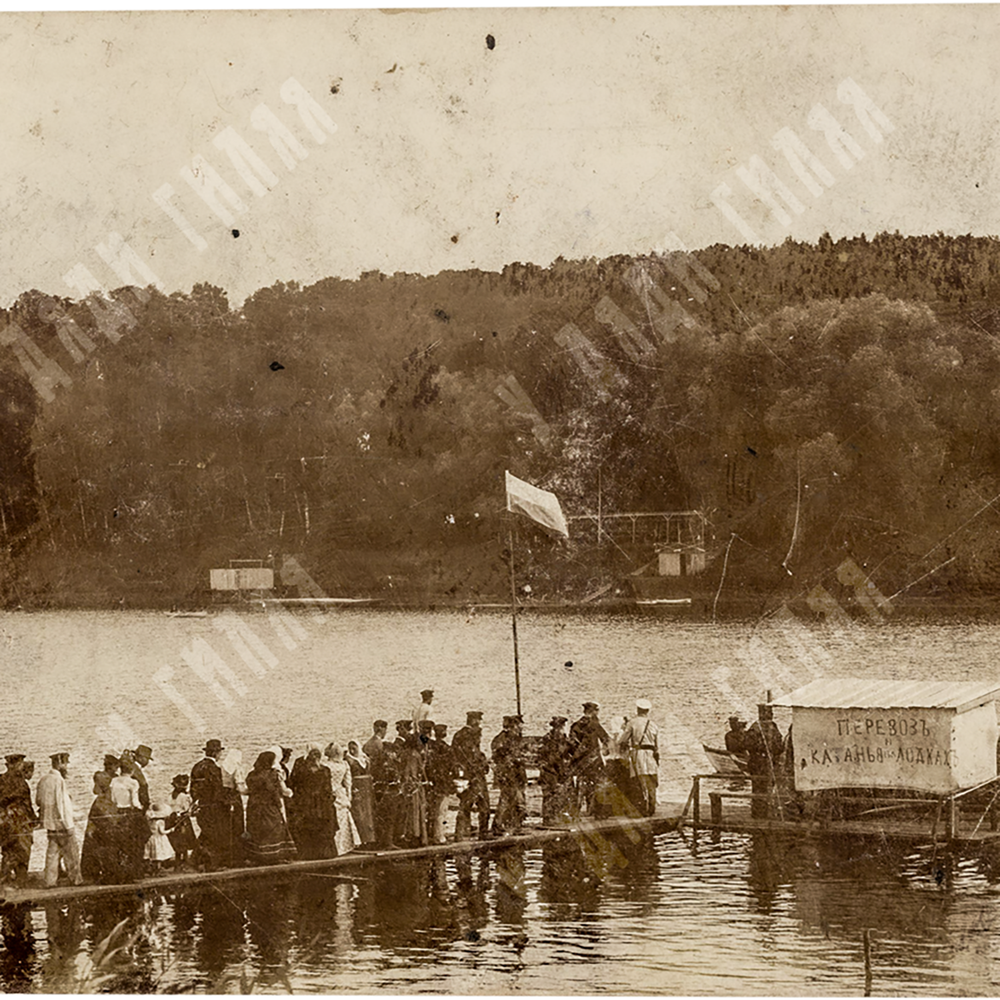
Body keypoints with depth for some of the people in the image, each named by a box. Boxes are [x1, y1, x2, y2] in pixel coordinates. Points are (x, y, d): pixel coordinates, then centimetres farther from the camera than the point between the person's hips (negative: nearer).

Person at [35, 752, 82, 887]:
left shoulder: (43, 779, 7)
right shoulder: (59, 780, -18)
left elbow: (38, 800, 13)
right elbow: (61, 804, -20)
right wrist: (67, 825, -16)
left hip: (49, 823, 8)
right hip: (61, 823, -8)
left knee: (53, 851, 11)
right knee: (71, 852, 2)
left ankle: (50, 880, 10)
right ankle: (76, 879, 6)